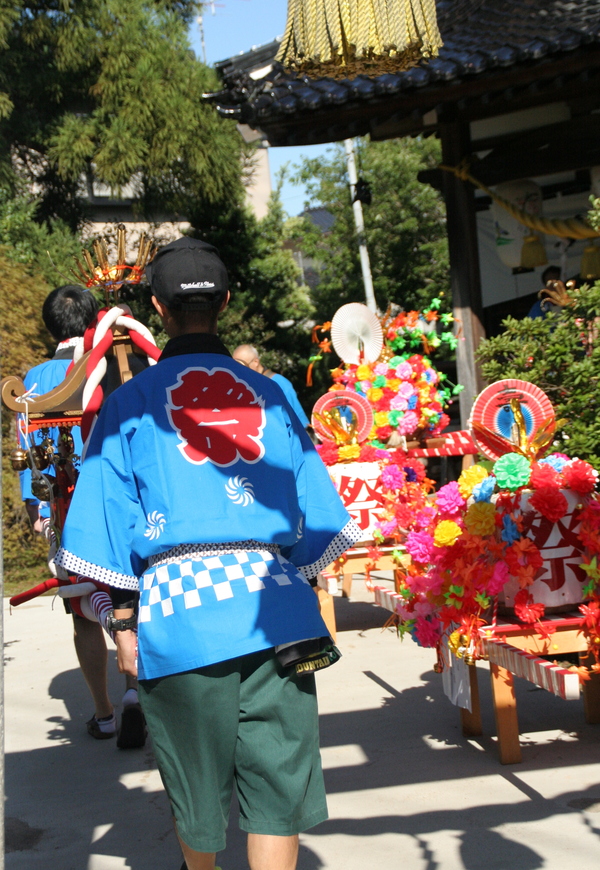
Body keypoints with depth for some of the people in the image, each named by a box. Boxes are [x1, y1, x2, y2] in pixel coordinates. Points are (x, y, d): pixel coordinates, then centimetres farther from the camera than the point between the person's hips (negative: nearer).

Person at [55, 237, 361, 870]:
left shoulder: (130, 402, 3)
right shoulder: (270, 392, 9)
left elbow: (113, 518, 1)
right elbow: (311, 504, 10)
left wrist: (124, 623, 7)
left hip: (178, 602, -1)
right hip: (274, 602, 1)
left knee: (197, 776, 16)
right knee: (278, 773, 4)